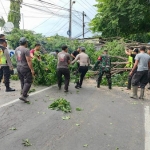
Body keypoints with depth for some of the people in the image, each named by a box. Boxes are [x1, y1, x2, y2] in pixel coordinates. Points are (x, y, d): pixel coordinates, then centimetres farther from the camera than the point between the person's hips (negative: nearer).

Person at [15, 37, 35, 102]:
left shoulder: (17, 49, 7)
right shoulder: (26, 50, -19)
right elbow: (28, 61, -21)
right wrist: (32, 69, -17)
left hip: (18, 67, 8)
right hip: (25, 68, -8)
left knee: (22, 81, 18)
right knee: (28, 82, -3)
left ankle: (24, 93, 27)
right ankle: (23, 96, -10)